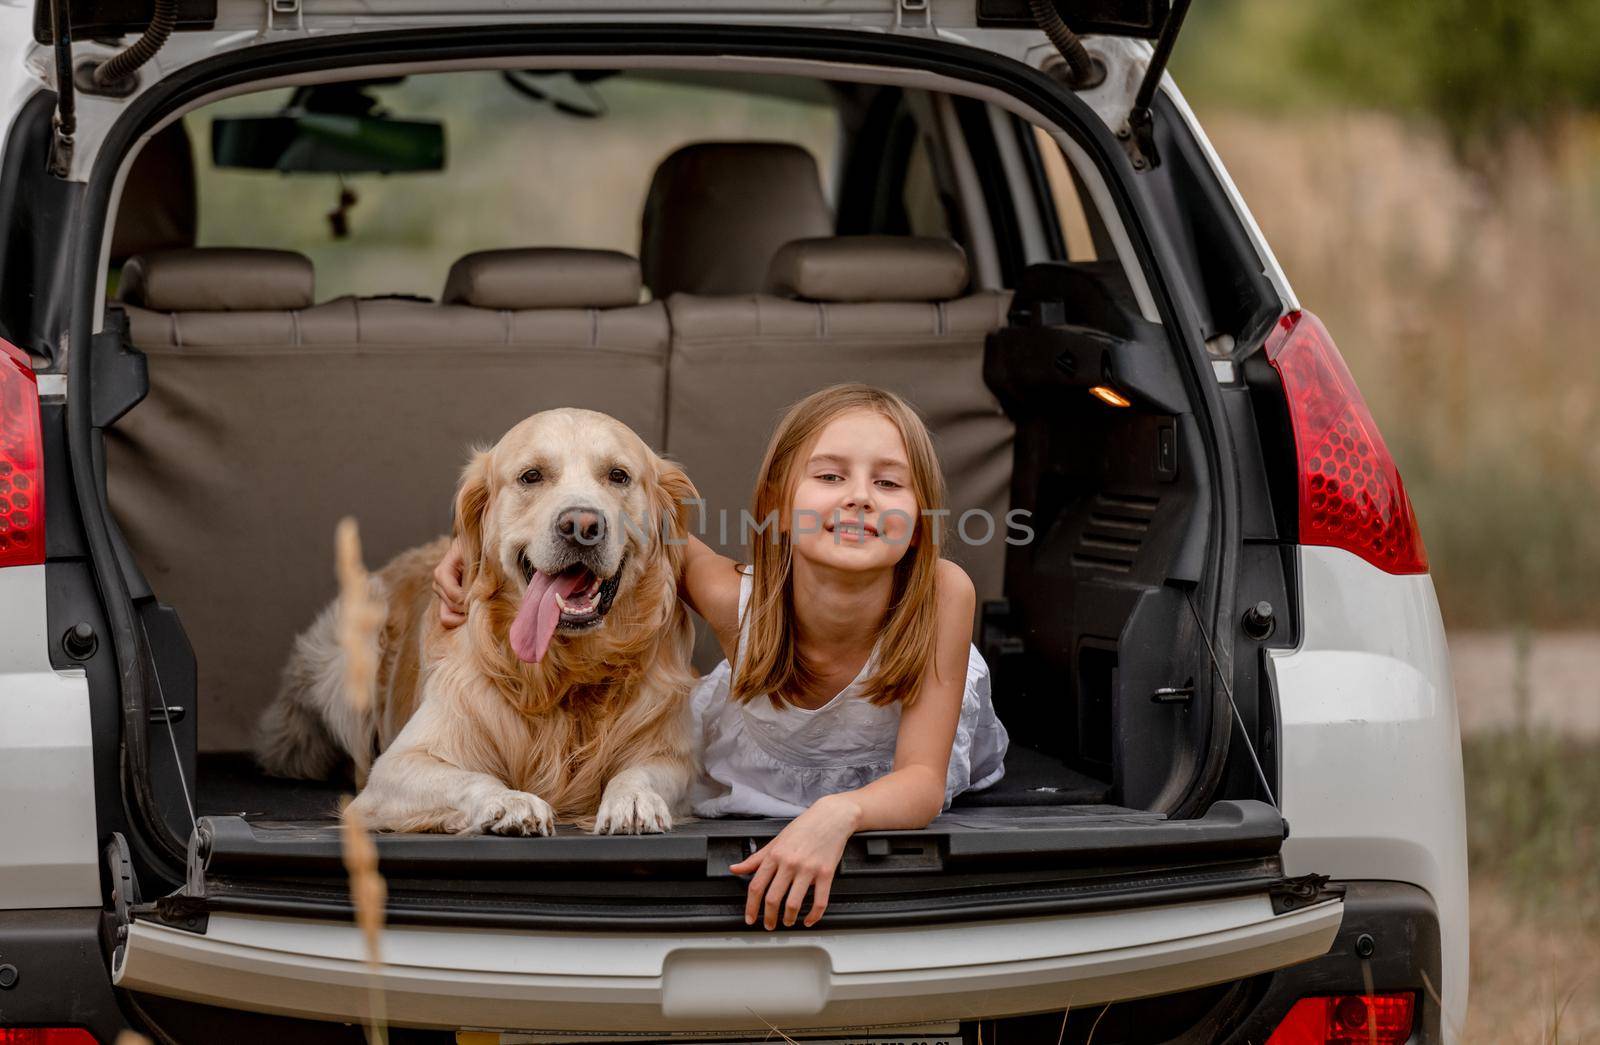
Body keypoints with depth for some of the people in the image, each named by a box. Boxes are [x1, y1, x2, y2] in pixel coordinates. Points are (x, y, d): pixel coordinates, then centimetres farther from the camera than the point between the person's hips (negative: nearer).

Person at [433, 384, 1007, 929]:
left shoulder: (941, 593, -43)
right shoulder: (738, 599, -39)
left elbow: (923, 778, -40)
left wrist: (837, 815, -61)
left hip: (883, 779, -1)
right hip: (754, 763, 1)